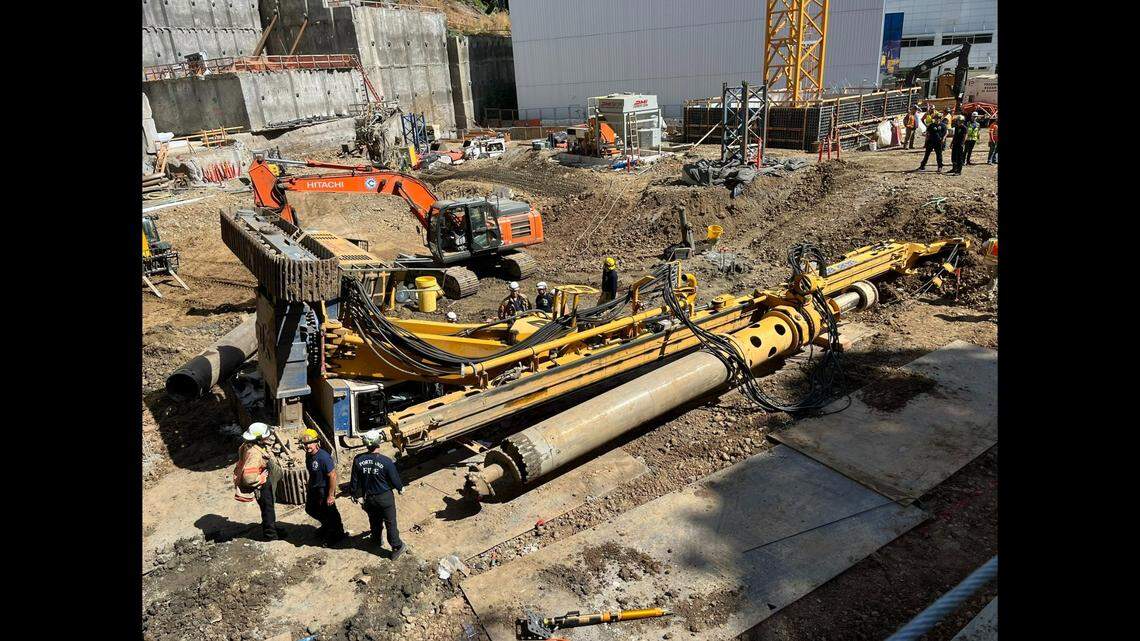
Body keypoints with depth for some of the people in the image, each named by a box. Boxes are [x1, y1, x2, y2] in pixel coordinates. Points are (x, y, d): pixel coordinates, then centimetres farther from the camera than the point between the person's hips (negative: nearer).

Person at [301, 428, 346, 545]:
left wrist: (331, 495, -25)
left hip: (324, 490, -9)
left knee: (330, 513, 7)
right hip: (313, 488, 9)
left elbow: (333, 476, -27)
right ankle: (326, 526, 49)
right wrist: (310, 486, 19)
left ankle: (338, 535, 31)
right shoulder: (308, 455, -4)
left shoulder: (323, 457, -30)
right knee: (310, 509, 26)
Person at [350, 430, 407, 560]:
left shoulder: (358, 460, -16)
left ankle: (377, 541, 48)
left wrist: (357, 495, 12)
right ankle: (397, 547, 22)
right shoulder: (386, 461, -26)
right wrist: (400, 489, 9)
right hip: (385, 497, -3)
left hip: (368, 498, 4)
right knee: (390, 523, 12)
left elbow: (354, 481, -5)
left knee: (374, 520, 26)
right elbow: (395, 479, -12)